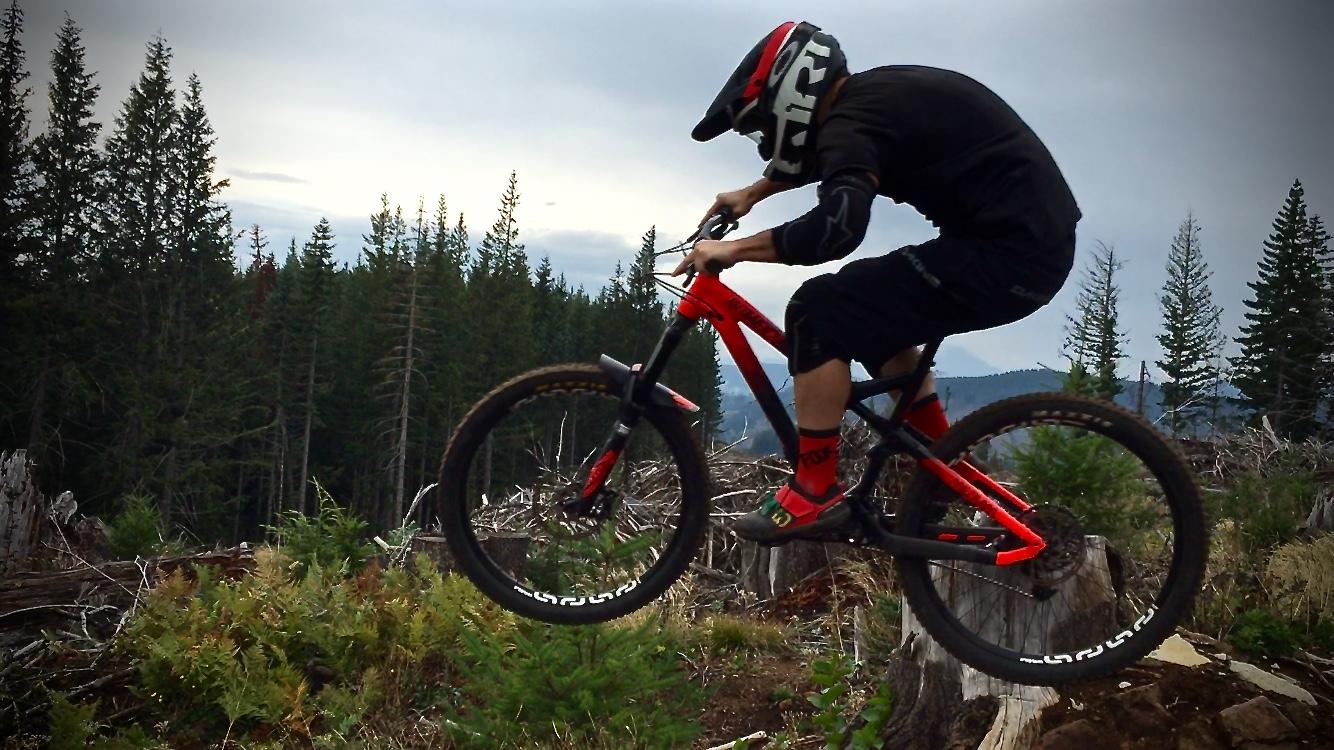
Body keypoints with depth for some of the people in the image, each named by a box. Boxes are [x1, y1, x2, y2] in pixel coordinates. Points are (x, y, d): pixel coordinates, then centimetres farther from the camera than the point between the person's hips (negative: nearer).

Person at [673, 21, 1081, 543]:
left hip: (1007, 254, -10)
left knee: (819, 314, -10)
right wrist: (751, 194, 38)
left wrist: (734, 249, -19)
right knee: (873, 313, 24)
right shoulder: (875, 94, 15)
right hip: (1035, 240, 10)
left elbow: (837, 224, -31)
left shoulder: (852, 119, -15)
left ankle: (815, 494, -2)